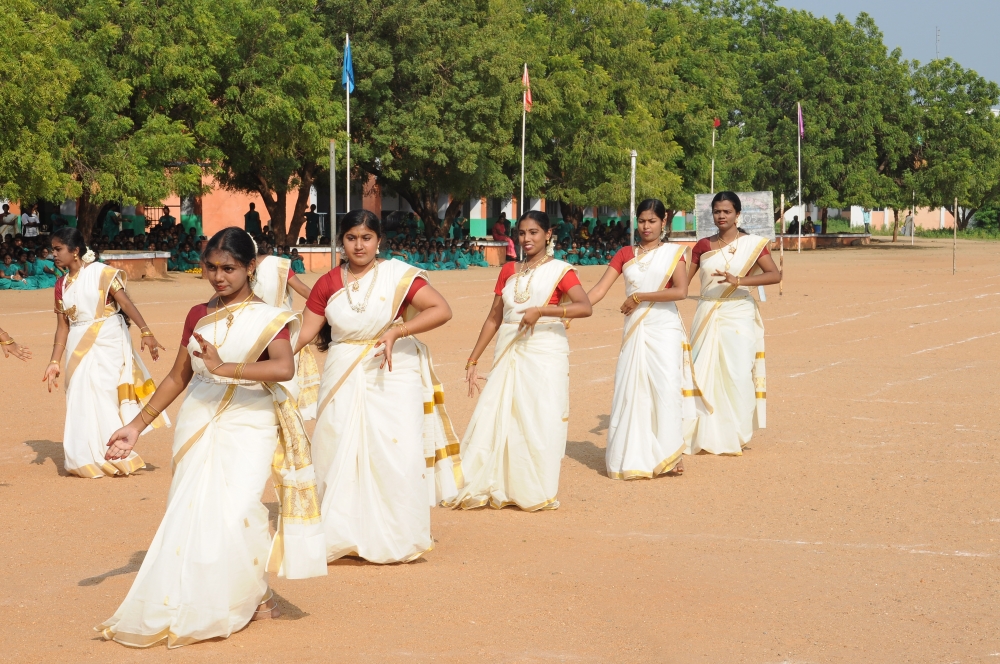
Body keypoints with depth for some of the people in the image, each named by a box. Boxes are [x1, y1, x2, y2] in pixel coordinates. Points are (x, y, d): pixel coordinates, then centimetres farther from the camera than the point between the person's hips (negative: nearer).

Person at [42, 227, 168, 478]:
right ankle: (86, 459, 16)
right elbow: (62, 325, 9)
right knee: (81, 401, 5)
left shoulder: (101, 273, -8)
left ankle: (114, 457, 7)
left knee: (102, 395, -5)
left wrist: (145, 332, -28)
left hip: (107, 343, -5)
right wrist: (55, 362, 4)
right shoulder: (62, 285, 8)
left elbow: (125, 302, -17)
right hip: (78, 347, 5)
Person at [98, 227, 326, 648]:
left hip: (249, 427, -4)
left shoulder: (267, 319, -3)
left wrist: (225, 368, -31)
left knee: (235, 512, -15)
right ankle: (187, 606, 10)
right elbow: (179, 377, 15)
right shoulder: (198, 316, 10)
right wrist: (136, 426, 13)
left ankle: (252, 597, 5)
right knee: (191, 513, -2)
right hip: (198, 424, 4)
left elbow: (285, 368, -22)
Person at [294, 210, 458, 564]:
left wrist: (396, 332, -24)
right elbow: (305, 331, 4)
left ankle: (397, 539, 6)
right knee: (340, 453, 3)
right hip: (343, 375, 3)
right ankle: (343, 536, 16)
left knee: (397, 454, -7)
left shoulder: (398, 275, -6)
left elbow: (442, 310, -15)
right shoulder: (328, 283, 5)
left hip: (392, 373, -3)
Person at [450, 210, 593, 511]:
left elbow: (585, 307, -17)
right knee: (494, 419, 1)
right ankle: (492, 488, 9)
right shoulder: (509, 271, 13)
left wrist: (541, 310, -26)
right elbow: (494, 317, 15)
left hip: (545, 355, -4)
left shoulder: (559, 271, -1)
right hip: (508, 354, 5)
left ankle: (538, 492, 7)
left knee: (541, 422, -4)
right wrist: (473, 360, 11)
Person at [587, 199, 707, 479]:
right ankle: (630, 455, 6)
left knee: (666, 387, -10)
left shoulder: (673, 252, 3)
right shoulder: (625, 254, 10)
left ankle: (670, 453, -1)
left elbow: (681, 291, -12)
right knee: (630, 390, -1)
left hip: (665, 329, -3)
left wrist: (639, 297, -12)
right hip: (635, 330, 3)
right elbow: (599, 290, 3)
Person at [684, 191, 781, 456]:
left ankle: (735, 435, 4)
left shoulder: (752, 244, -1)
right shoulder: (703, 246, 9)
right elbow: (684, 278, 8)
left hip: (739, 317, -3)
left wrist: (738, 280, -25)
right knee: (704, 373, -1)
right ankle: (705, 434, 7)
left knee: (737, 375, -8)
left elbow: (775, 275, -13)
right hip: (707, 316, 3)